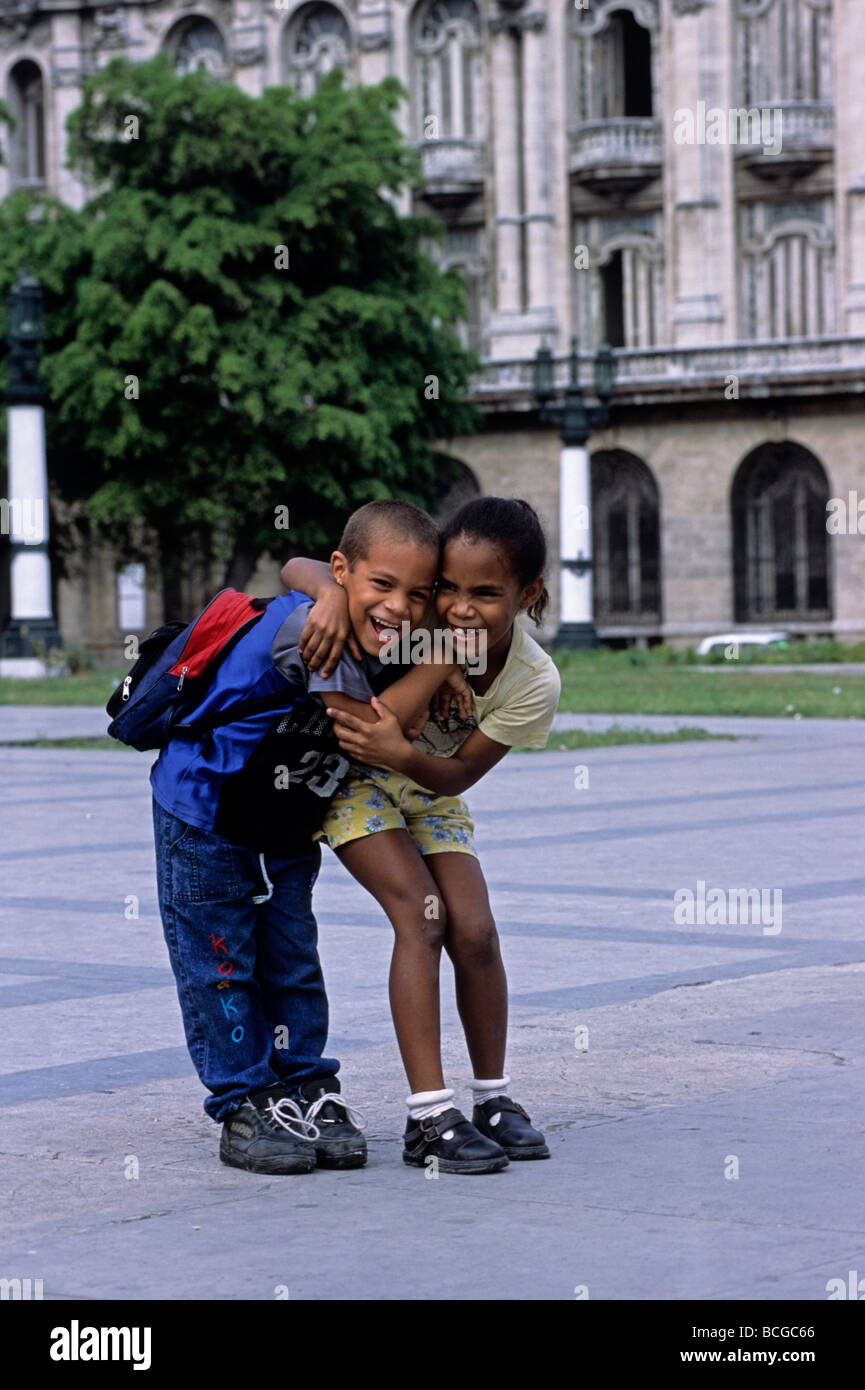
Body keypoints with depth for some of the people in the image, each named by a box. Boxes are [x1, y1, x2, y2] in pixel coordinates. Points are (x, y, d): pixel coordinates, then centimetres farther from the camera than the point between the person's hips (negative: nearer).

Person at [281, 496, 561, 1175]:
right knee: (421, 914, -19)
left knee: (475, 932, -10)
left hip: (429, 787, 3)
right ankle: (430, 1116, -19)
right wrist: (332, 594, -48)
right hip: (352, 775, -3)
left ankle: (494, 1099, 9)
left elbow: (458, 775, -20)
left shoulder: (534, 682, -25)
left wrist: (404, 754, -40)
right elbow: (297, 567, -26)